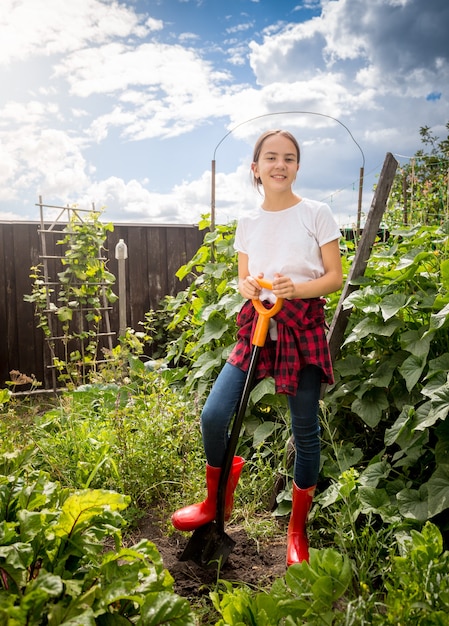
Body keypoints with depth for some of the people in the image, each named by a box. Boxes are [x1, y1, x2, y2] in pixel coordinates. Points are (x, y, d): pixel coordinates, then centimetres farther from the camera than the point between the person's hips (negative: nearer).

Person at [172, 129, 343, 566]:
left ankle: (297, 530, 27)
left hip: (303, 328, -3)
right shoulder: (248, 224, 10)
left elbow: (334, 277, -2)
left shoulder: (316, 214, -1)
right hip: (257, 325, 3)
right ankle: (216, 504, 23)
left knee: (305, 430, 4)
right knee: (213, 416, -6)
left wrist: (296, 289, -20)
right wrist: (248, 287, -10)